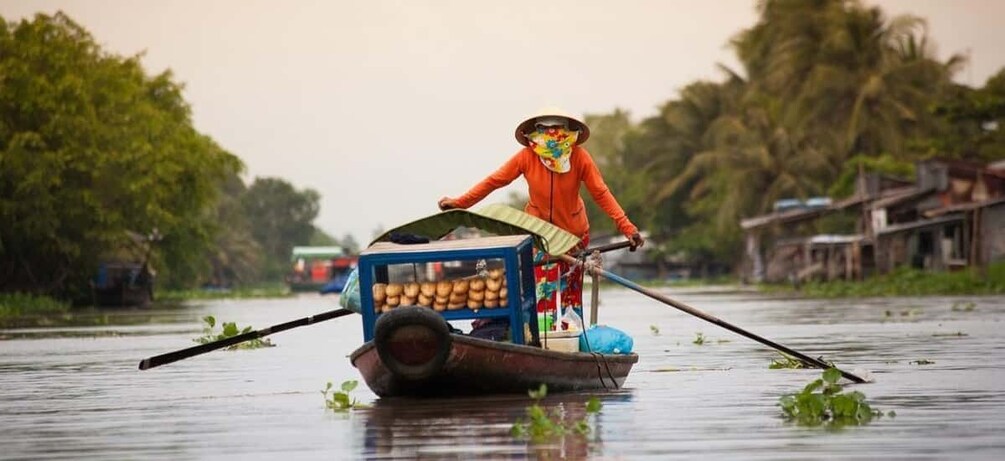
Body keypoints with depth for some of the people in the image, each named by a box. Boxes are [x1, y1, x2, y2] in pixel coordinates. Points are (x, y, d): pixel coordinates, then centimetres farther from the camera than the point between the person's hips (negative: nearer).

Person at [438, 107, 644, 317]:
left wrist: (627, 227, -21)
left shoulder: (579, 157, -16)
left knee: (570, 292, 9)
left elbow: (601, 193, -14)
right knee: (541, 292, -6)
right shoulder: (527, 157, -16)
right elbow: (494, 181, -11)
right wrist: (458, 203, -15)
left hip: (573, 233, 1)